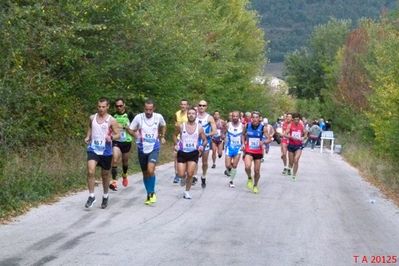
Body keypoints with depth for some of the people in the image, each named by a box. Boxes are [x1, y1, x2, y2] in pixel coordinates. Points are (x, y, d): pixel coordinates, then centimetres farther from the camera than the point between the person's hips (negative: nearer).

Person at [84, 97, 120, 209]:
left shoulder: (111, 120, -6)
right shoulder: (92, 118, 5)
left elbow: (117, 134, -5)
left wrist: (111, 137, -26)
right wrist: (87, 137, 5)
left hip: (106, 151, -1)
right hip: (93, 149, 1)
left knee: (105, 175, 12)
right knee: (90, 171, -19)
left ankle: (105, 196, 33)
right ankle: (91, 196, -8)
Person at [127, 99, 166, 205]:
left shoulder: (158, 117, -5)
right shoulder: (138, 117, -8)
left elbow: (163, 126, 17)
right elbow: (130, 129, 3)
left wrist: (162, 137, 15)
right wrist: (136, 134, -12)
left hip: (154, 148, -1)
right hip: (142, 149, 2)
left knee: (150, 170, -21)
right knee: (145, 173, 11)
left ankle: (152, 192, -3)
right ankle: (149, 194, 27)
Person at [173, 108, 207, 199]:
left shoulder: (199, 128, -2)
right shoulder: (181, 126, -3)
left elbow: (205, 140, 7)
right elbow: (175, 135, 14)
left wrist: (202, 146, -13)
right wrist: (176, 144, -1)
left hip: (194, 153, 0)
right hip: (182, 153, 0)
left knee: (190, 174, -8)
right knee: (181, 175, -3)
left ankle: (187, 191, 11)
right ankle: (184, 178, 35)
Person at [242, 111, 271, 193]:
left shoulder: (262, 128, -10)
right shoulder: (247, 126, -6)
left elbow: (269, 139, -8)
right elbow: (243, 134, 15)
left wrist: (263, 142, -28)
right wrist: (243, 143, 0)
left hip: (258, 152, 1)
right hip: (249, 151, 0)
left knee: (257, 171, 8)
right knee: (247, 166, -26)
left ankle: (255, 186, 34)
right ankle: (249, 178, 7)